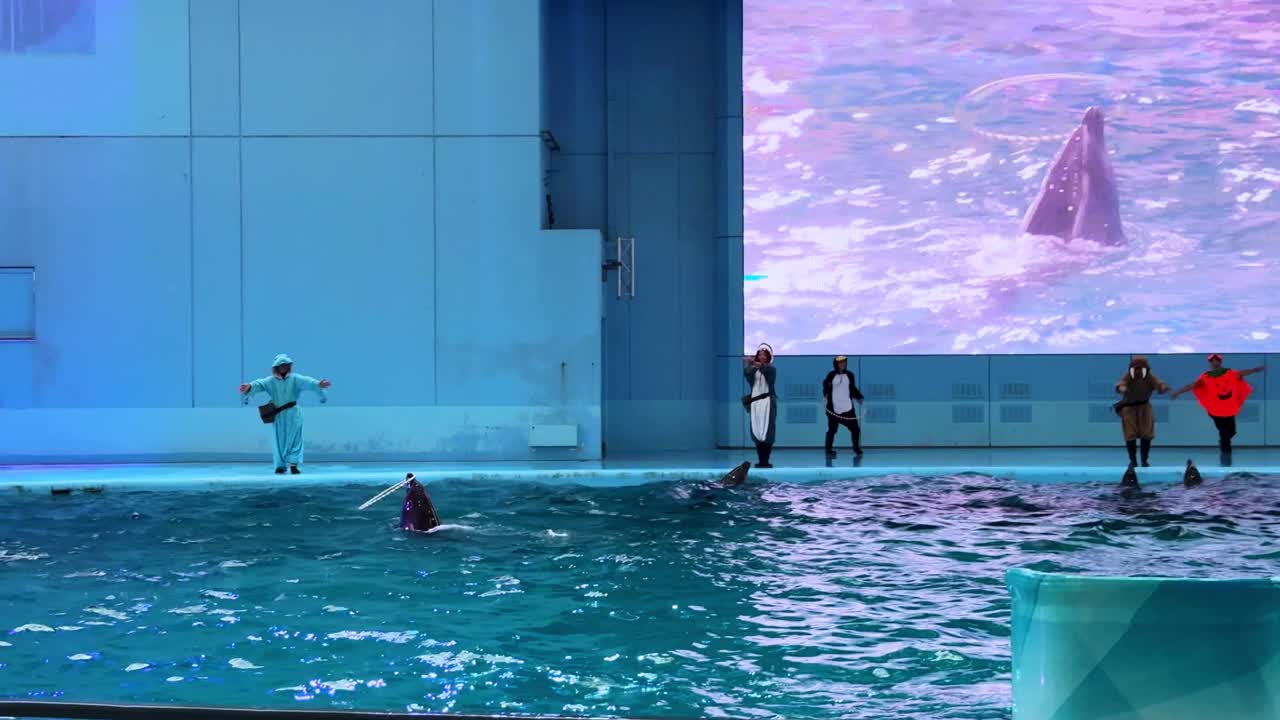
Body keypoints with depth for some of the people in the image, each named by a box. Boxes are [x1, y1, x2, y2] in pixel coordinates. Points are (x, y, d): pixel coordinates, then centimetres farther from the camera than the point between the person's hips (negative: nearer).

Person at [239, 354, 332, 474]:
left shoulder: (295, 379, -2)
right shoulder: (271, 381, -1)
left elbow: (307, 381, -19)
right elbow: (259, 384, -18)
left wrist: (318, 384, -41)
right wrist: (249, 387, -40)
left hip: (293, 415, 0)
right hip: (278, 416, 0)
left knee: (294, 439, -2)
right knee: (279, 441, 6)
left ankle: (293, 464, -2)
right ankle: (280, 465, 16)